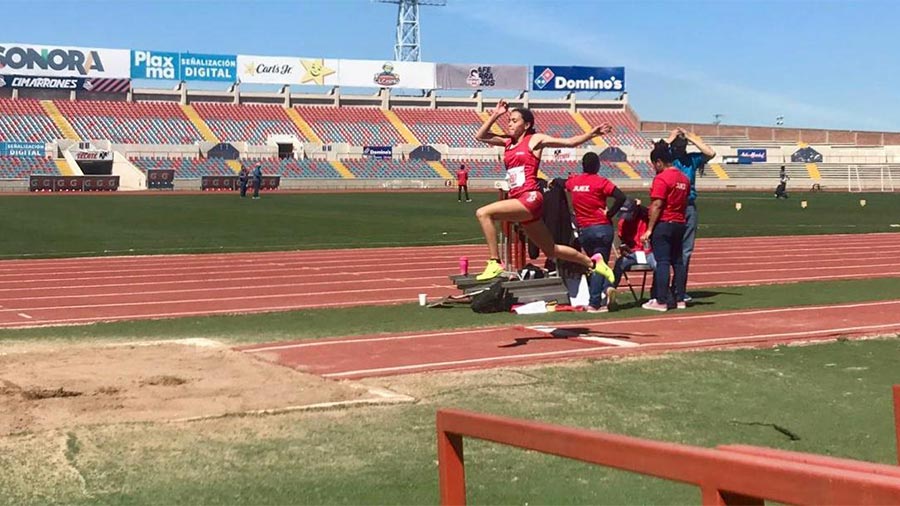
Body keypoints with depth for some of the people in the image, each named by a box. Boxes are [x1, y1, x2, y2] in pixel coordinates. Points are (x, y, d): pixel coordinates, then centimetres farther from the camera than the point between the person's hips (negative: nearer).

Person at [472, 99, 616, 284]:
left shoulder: (535, 139, 3)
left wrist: (593, 133, -6)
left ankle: (495, 263, -19)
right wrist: (495, 115, 11)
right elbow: (480, 136, 16)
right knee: (551, 250, 16)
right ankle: (592, 263, 33)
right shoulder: (508, 142, 19)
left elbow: (570, 142, 3)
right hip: (519, 202, 8)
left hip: (530, 198, -8)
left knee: (483, 213, -22)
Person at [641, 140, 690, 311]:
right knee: (678, 261, 10)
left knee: (662, 262, -6)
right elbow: (684, 203, 15)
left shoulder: (661, 178, -14)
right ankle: (680, 299, 13)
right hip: (680, 223, 8)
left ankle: (661, 301, -6)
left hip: (663, 224, -8)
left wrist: (649, 229, -15)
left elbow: (657, 206, -17)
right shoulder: (684, 178, 12)